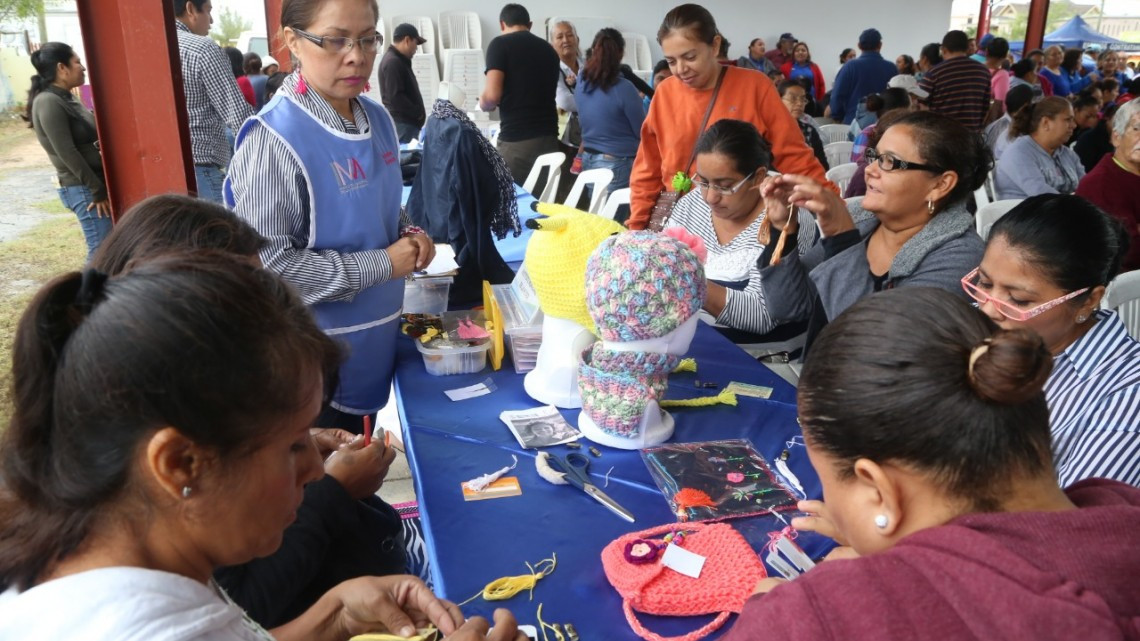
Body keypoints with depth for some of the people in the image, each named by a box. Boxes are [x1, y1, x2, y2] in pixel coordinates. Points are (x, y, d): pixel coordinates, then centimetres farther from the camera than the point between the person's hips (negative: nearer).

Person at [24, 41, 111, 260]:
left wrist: (101, 186, 11)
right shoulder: (48, 102, -15)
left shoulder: (66, 97, 13)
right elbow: (67, 153, -19)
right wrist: (97, 190, -17)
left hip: (94, 184, 9)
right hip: (82, 188, -9)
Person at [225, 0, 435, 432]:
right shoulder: (272, 142, -22)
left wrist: (409, 235, -6)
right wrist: (381, 265, -22)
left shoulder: (378, 120, 1)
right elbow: (265, 263, -25)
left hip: (375, 338, 7)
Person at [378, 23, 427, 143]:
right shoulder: (393, 62, -15)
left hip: (407, 121, 11)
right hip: (403, 123, -11)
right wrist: (418, 113, -14)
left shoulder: (399, 61, 18)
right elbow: (395, 96, -22)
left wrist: (418, 113, 13)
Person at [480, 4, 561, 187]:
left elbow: (492, 96, -11)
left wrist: (482, 103, 10)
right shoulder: (548, 49, 14)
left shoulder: (500, 44, -2)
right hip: (549, 137, 5)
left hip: (516, 139, -5)